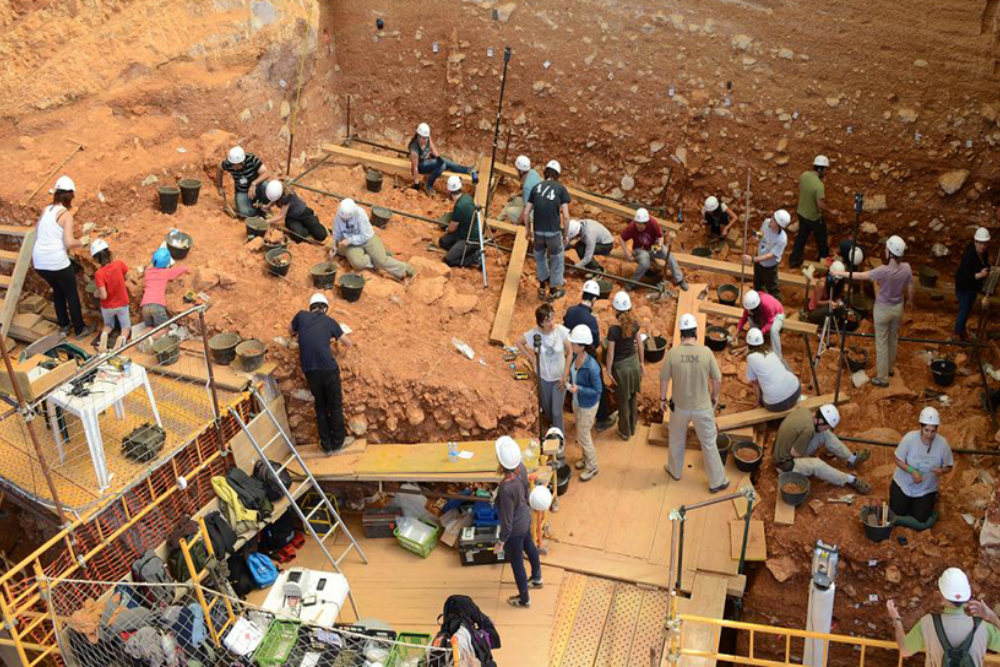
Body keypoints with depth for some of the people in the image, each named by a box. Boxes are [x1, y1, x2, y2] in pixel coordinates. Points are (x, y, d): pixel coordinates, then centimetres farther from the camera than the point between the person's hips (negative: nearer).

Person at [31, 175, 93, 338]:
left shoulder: (46, 210, 9)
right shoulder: (66, 214, -9)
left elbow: (36, 234, 12)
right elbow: (69, 243, -16)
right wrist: (81, 241, 2)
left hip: (39, 261, 6)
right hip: (57, 261, -6)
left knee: (57, 290, 27)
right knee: (72, 293, 13)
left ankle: (64, 324, 37)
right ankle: (80, 329, 21)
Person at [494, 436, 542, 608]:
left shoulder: (506, 488, -41)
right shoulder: (521, 468, -19)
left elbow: (507, 520, -28)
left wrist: (501, 542, -14)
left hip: (515, 529, -7)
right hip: (525, 518, 7)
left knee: (516, 564, 19)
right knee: (530, 548, 34)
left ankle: (524, 599, 44)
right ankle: (537, 579, 62)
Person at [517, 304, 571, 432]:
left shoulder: (561, 330, -24)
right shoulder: (534, 334, -21)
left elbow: (570, 353, -13)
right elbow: (519, 342, 0)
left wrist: (565, 375, -13)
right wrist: (531, 358, -5)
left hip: (559, 377, -2)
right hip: (543, 377, 2)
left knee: (557, 411, 3)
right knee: (547, 407, 23)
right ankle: (552, 425, 54)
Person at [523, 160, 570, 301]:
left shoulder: (536, 187, 7)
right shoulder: (561, 189, 0)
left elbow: (526, 213, 5)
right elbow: (566, 216, -6)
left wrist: (528, 230, 19)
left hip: (538, 231, 3)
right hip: (553, 231, -2)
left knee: (540, 257, 27)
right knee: (557, 259, 18)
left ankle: (542, 288, 34)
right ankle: (553, 291, 29)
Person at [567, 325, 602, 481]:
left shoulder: (592, 367, -35)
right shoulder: (575, 356, -14)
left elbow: (598, 390, -24)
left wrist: (578, 389, -32)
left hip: (587, 406, -7)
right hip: (577, 402, 7)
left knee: (583, 437, 10)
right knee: (581, 433, 26)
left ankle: (592, 467, 32)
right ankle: (587, 458, 50)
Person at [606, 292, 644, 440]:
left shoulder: (613, 330, -27)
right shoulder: (635, 323, -12)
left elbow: (610, 354, -20)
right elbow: (639, 344, 0)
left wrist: (608, 371, -6)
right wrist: (641, 362, 14)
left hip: (621, 367, -4)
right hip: (634, 363, 5)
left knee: (623, 401, 15)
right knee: (633, 397, 24)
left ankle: (625, 432, 31)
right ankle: (633, 426, 41)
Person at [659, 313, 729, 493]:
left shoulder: (672, 353, -17)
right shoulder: (706, 352, -17)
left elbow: (664, 379, -6)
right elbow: (717, 379, -8)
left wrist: (662, 399, 10)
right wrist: (715, 396, 11)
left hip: (679, 406, 1)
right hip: (702, 407, -1)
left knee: (677, 440, 25)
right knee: (709, 444, 14)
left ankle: (675, 470, 45)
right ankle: (717, 481, 25)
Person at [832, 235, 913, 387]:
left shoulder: (883, 270, -31)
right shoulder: (906, 268, -16)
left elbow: (860, 276, -20)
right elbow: (910, 290, -2)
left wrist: (840, 273, -8)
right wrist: (909, 301, 20)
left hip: (883, 310, -5)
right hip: (898, 308, 5)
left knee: (882, 343, 10)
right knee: (893, 339, 26)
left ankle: (882, 378, 20)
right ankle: (890, 368, 46)